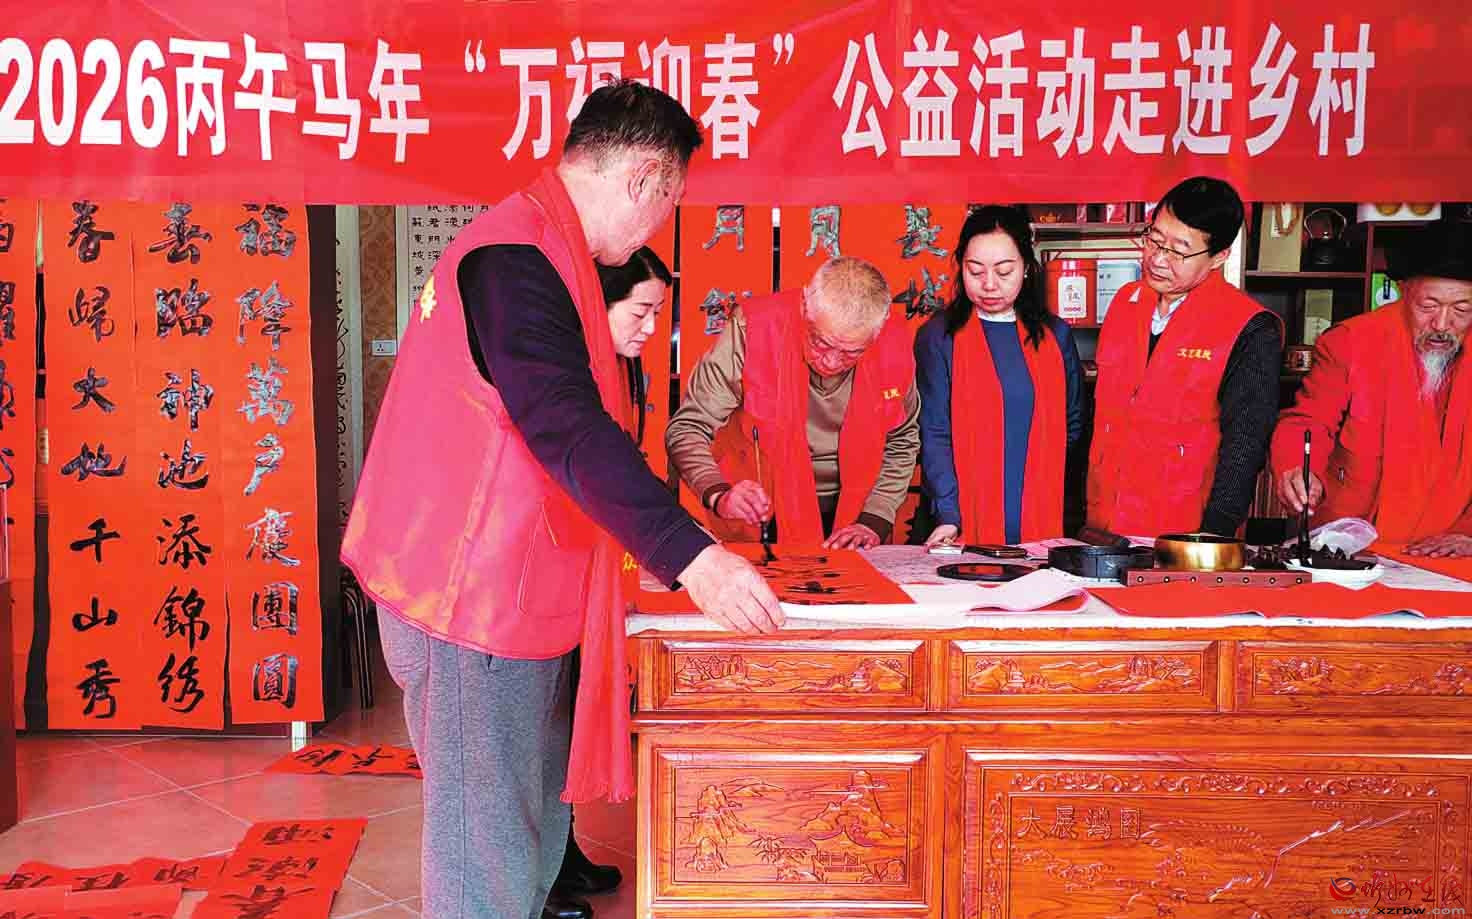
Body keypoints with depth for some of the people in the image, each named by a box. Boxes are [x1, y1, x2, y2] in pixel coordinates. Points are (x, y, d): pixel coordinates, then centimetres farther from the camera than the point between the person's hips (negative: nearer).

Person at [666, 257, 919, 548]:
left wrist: (874, 523, -3)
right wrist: (718, 496, -29)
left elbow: (902, 444, 7)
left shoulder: (893, 348, -9)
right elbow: (687, 429, -12)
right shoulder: (752, 330, -18)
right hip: (760, 514, -2)